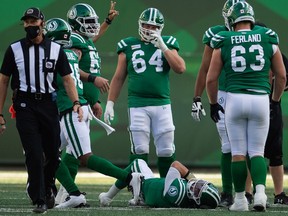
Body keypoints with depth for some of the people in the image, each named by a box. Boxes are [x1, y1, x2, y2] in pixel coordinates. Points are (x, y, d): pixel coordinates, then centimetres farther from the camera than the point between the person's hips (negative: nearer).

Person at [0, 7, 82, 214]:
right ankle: (39, 201, -6)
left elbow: (67, 79, 5)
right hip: (25, 105, -2)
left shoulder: (55, 49, 5)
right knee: (34, 154, -10)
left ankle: (47, 188, 33)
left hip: (48, 104, 2)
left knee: (52, 154, 6)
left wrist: (76, 102, -12)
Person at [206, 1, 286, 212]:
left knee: (238, 152, 8)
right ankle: (260, 190, -14)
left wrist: (213, 103, 20)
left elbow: (211, 79, 4)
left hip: (235, 99, -1)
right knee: (257, 152, 8)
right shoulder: (269, 40, 6)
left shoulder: (224, 43, 2)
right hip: (260, 99, 1)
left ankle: (240, 199, 10)